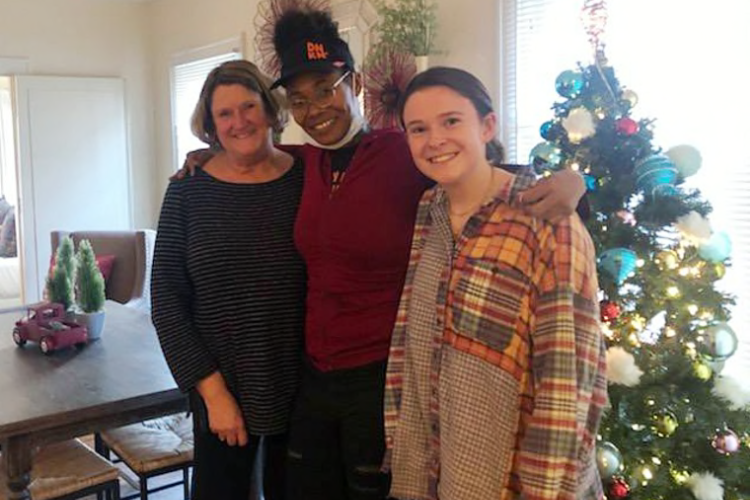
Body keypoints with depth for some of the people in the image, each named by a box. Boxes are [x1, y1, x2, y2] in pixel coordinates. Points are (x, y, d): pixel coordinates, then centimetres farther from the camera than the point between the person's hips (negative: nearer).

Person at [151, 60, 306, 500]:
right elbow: (167, 301, -3)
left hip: (302, 386, 1)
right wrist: (212, 390, -8)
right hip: (221, 391, -1)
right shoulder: (189, 192, -4)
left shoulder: (306, 179, -2)